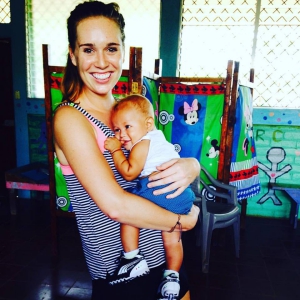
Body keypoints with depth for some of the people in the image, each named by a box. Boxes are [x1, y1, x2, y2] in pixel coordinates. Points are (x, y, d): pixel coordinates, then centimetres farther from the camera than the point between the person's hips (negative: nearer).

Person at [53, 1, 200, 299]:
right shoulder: (70, 118, -19)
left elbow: (161, 162, 6)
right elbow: (116, 205, -26)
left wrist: (190, 166, -16)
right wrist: (183, 221, -14)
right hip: (117, 269, -6)